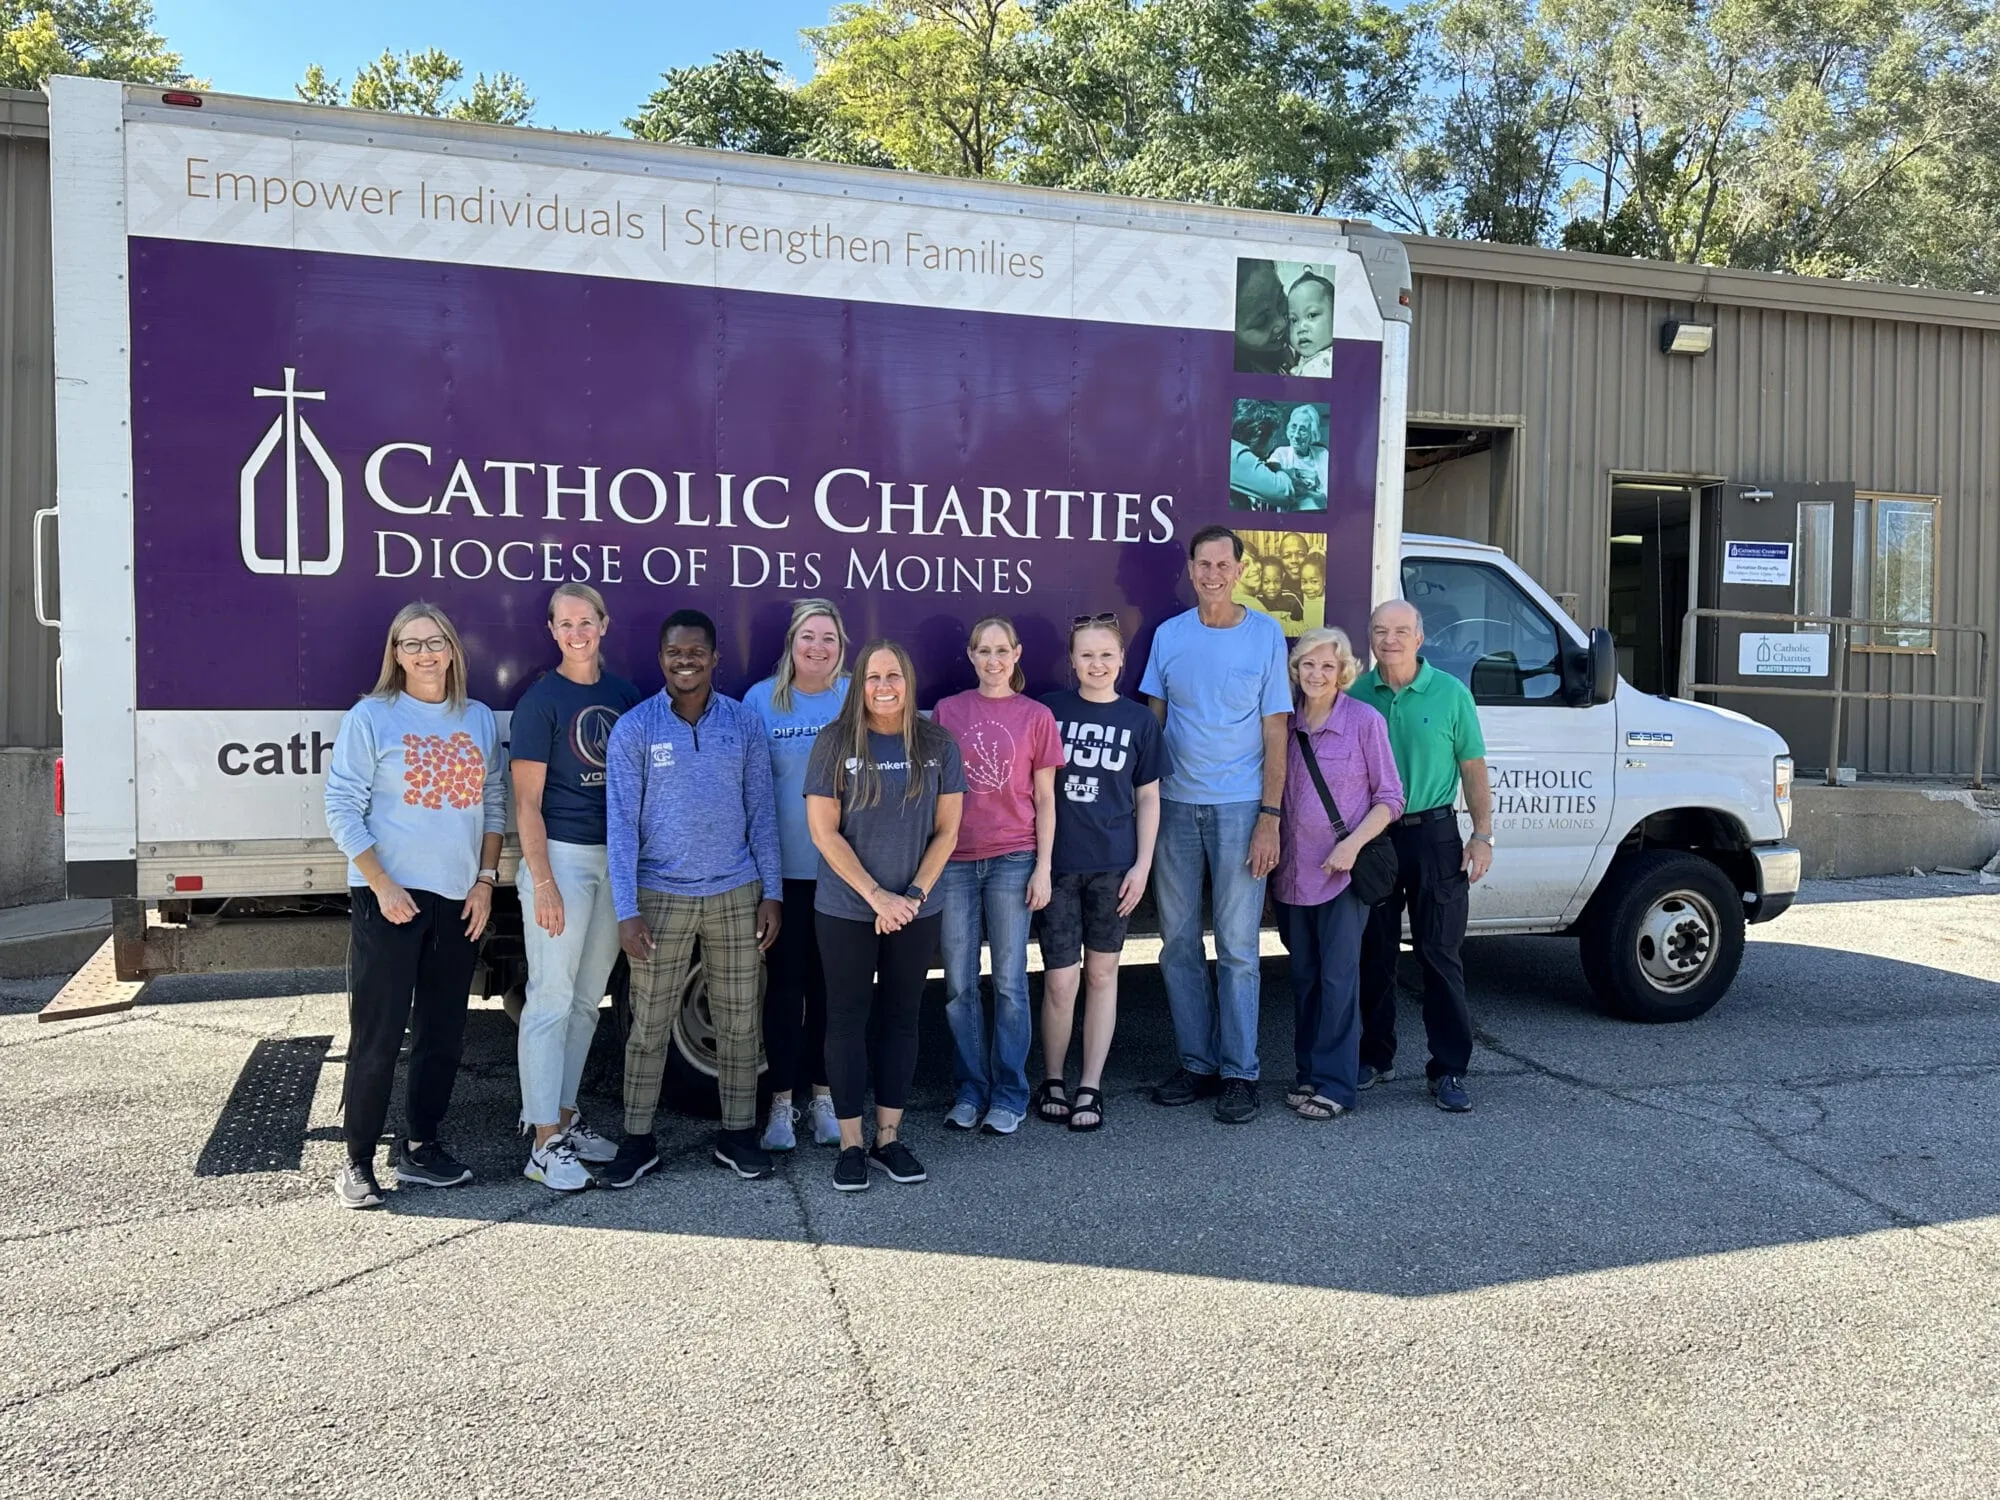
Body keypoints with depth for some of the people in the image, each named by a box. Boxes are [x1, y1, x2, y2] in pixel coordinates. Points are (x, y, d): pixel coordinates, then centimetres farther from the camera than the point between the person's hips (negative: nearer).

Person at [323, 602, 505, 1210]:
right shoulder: (371, 718, -4)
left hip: (459, 902, 5)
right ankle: (357, 1163, 9)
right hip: (388, 899, -5)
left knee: (444, 1033, 11)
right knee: (377, 1036, -3)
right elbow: (342, 808, -7)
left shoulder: (480, 720, 9)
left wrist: (485, 880, 2)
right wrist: (382, 885, -14)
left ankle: (420, 1147, 24)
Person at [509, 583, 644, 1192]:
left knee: (587, 1000, 13)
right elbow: (527, 802, -9)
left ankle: (564, 1117, 25)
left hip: (615, 859, 6)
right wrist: (542, 883, -16)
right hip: (561, 856, -6)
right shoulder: (540, 702, -6)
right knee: (551, 999, -4)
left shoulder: (624, 695, 10)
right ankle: (544, 1143, 2)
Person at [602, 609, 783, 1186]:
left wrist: (772, 892, 0)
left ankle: (738, 1134, 23)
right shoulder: (634, 728, -4)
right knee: (650, 1024, 7)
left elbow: (761, 811, 4)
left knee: (739, 1021, 9)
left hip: (736, 894, 2)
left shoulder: (744, 723, 1)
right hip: (661, 896, -2)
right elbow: (621, 823, -6)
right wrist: (627, 910, -11)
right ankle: (637, 1139, 21)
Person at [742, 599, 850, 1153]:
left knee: (831, 983, 10)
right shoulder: (762, 700, 0)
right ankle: (782, 1101, 16)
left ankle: (823, 1096, 23)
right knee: (785, 983, 5)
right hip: (784, 867, -1)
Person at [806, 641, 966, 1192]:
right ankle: (851, 1144, 15)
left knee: (900, 1017, 10)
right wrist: (878, 896, -13)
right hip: (845, 911, -2)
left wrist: (913, 896, -9)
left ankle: (889, 1139, 20)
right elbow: (823, 831, -9)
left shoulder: (938, 745, 0)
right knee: (848, 1020, 5)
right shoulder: (835, 743, -6)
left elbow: (947, 830, 1)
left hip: (917, 912, 2)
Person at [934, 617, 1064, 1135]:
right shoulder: (947, 711, 7)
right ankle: (971, 1089, 20)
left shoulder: (1036, 716, 3)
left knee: (1009, 982, 4)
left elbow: (1045, 799, 4)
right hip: (954, 860, 2)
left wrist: (1043, 868, -2)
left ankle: (1009, 1095, 15)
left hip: (1012, 860, -2)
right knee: (959, 985, 6)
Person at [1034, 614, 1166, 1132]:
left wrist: (1142, 865, 0)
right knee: (1060, 979, -2)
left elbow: (1148, 797, 7)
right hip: (1058, 862, -1)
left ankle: (1090, 1087, 19)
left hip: (1113, 865, 1)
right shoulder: (1049, 710, 1)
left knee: (1102, 972, 9)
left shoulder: (1138, 720, 4)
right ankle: (1052, 1081, 18)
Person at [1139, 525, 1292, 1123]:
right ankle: (1197, 1064, 20)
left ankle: (1240, 1074, 10)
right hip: (1176, 805, 3)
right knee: (1178, 944, 8)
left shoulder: (1266, 634, -1)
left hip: (1239, 807, -3)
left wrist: (1269, 818, -8)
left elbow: (1274, 732, -2)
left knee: (1237, 948, 0)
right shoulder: (1168, 635, 7)